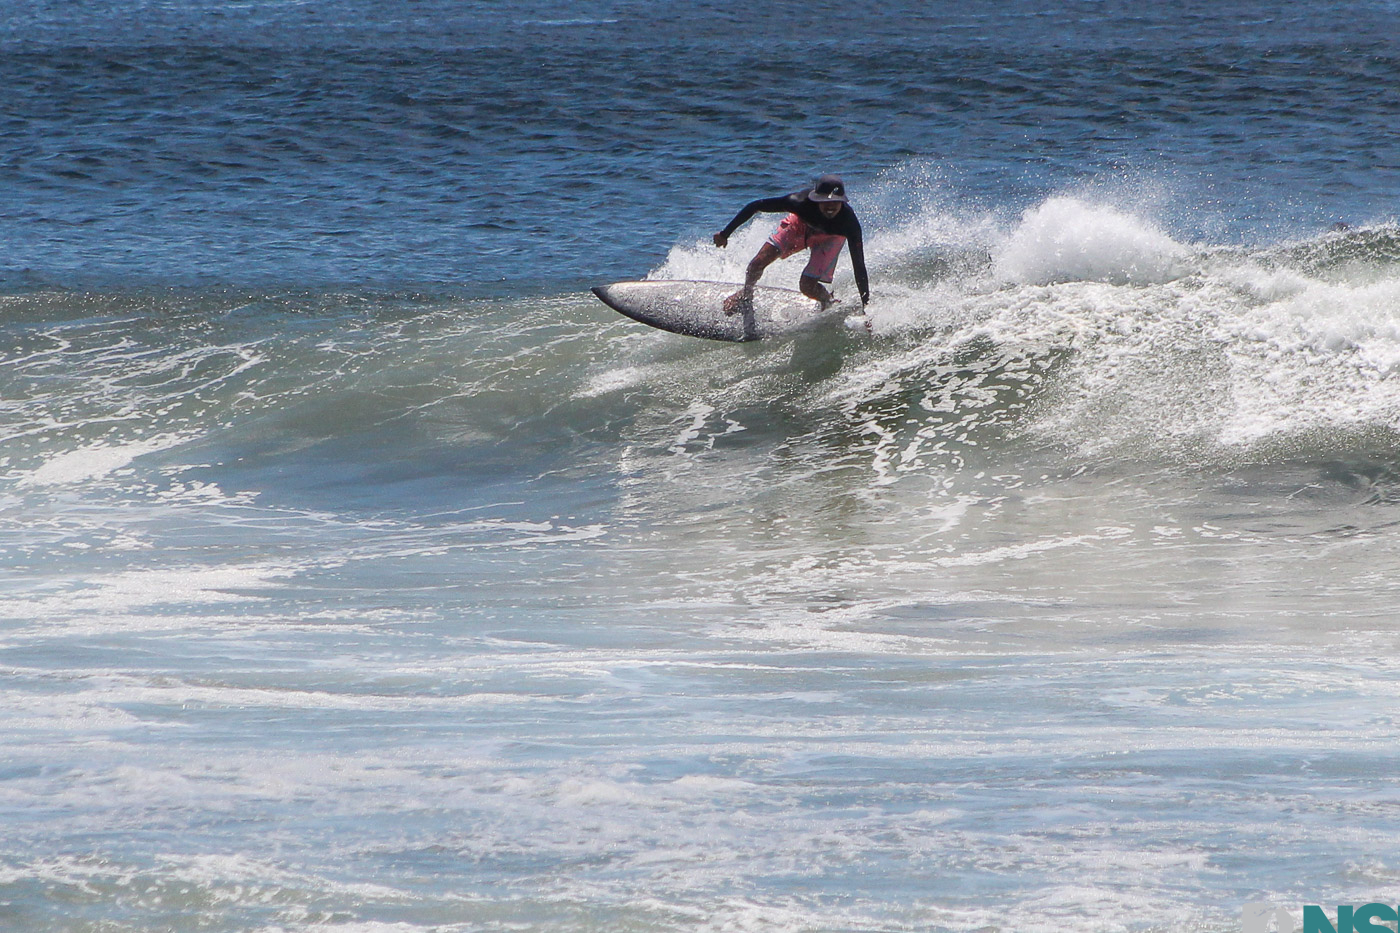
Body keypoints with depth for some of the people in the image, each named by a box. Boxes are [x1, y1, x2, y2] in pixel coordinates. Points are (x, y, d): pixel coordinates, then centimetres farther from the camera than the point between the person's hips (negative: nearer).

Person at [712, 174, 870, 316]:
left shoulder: (848, 221, -40)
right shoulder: (800, 202, -41)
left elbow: (859, 265, -34)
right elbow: (755, 206, -29)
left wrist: (866, 306, -36)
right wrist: (725, 233, -25)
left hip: (828, 238, -1)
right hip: (801, 224, 1)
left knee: (807, 286, -16)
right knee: (759, 262, -6)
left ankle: (829, 301, 21)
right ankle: (746, 293, 29)